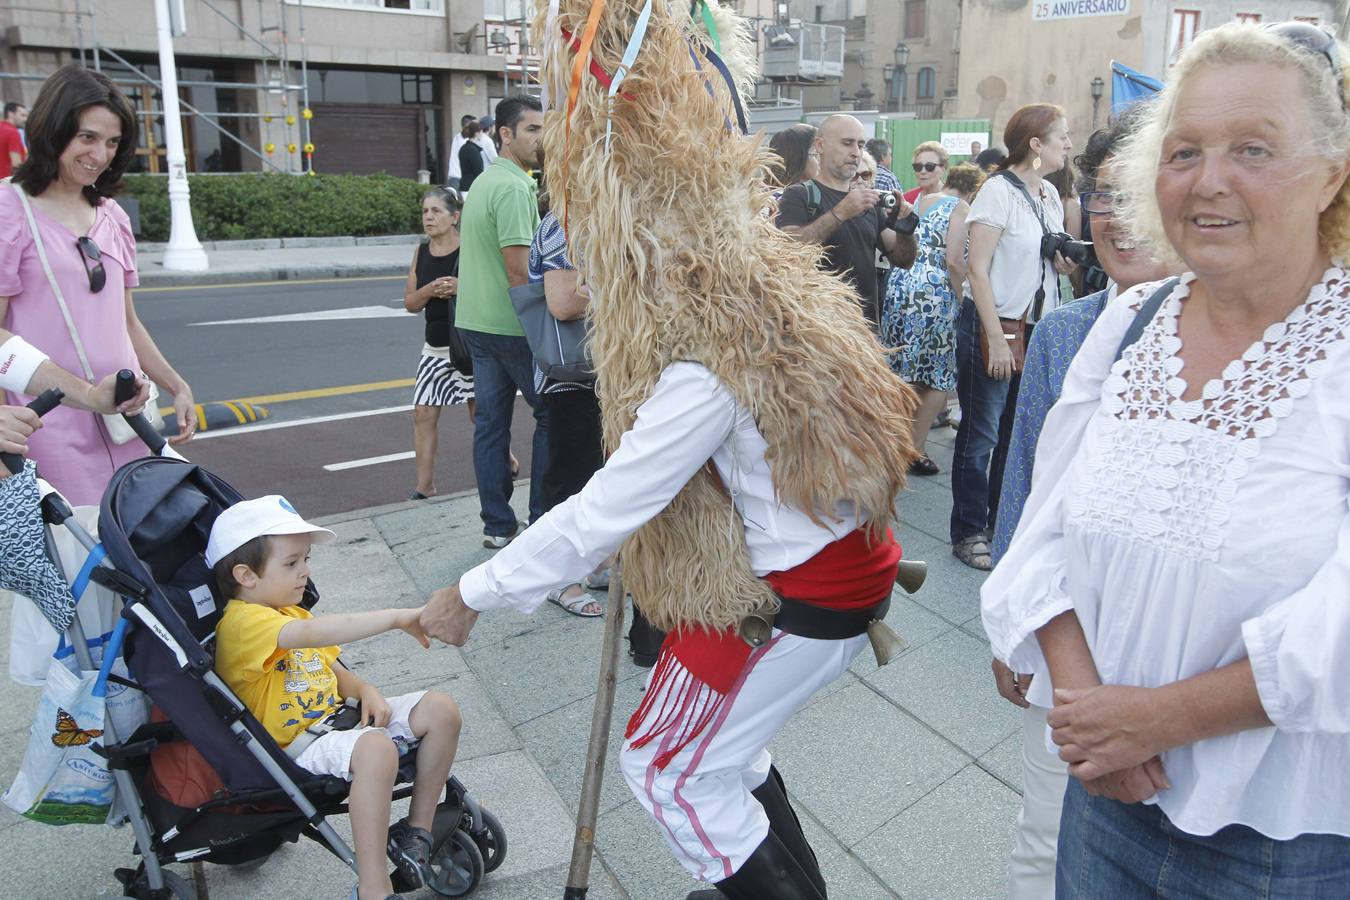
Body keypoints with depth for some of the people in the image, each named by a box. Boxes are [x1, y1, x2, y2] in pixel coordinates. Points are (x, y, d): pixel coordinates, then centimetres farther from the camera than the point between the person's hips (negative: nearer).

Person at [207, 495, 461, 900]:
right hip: (298, 745, -9)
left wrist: (366, 692, 0)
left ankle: (417, 830, 5)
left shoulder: (291, 611, 17)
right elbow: (309, 633, -36)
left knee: (441, 709, -4)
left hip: (337, 718, 9)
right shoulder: (242, 621, -17)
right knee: (376, 748, -38)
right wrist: (397, 618, -41)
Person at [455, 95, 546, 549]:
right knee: (552, 415, 2)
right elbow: (519, 269, -22)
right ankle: (543, 521, 6)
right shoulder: (514, 187, -15)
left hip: (475, 320, 9)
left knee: (490, 419, 9)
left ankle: (497, 526, 16)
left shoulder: (485, 179, 17)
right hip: (512, 324, -9)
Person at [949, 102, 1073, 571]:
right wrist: (996, 338, -19)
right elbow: (977, 269, -15)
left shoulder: (1050, 194, 11)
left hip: (1037, 326, 7)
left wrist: (1064, 260, -2)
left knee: (1019, 432, 12)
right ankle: (968, 532, 10)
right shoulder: (999, 190, -10)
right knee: (981, 434, 0)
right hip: (992, 324, -7)